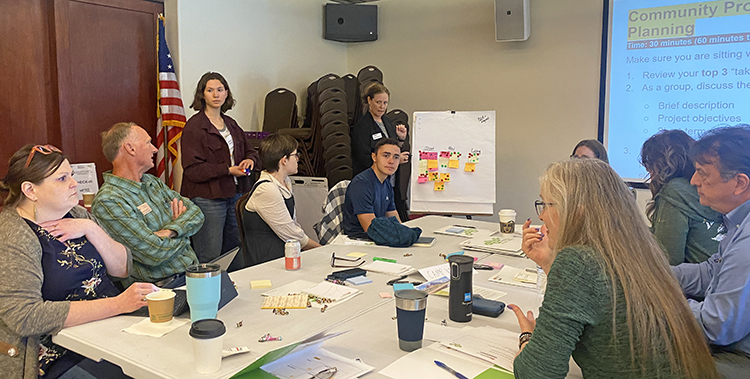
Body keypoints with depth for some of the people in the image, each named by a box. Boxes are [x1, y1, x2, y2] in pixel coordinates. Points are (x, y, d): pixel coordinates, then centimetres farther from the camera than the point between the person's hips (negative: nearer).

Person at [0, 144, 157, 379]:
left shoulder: (77, 215, 10)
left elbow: (122, 269, 9)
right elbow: (25, 317, -23)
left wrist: (91, 230, -8)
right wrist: (118, 304, -27)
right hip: (60, 360, -7)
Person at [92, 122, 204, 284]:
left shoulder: (153, 182, 14)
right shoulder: (107, 202, -13)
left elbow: (196, 213, 9)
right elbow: (155, 252, -19)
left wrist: (170, 231, -11)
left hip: (195, 270, 8)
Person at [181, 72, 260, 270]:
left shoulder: (231, 124, 16)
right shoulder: (194, 126, -7)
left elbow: (251, 152, 24)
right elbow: (192, 169, -14)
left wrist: (250, 160, -1)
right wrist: (228, 170, -17)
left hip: (235, 194, 7)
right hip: (208, 199, -7)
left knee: (237, 257, 12)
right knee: (210, 260, -4)